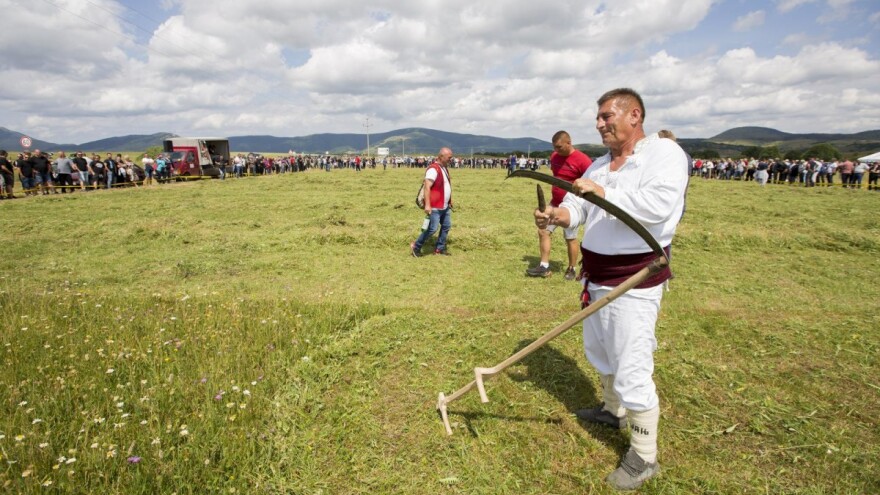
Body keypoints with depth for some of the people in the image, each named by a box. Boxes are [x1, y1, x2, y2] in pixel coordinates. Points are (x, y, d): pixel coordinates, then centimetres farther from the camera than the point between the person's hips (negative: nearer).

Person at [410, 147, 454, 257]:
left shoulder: (445, 168, 12)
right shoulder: (433, 169, -19)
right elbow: (427, 187, -26)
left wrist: (450, 200, 24)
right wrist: (427, 205, -31)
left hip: (445, 206, 9)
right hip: (435, 207, -9)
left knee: (446, 226, 12)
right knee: (432, 228, -7)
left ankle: (440, 248, 24)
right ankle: (416, 246, 9)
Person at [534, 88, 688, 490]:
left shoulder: (665, 152, -12)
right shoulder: (600, 164, 12)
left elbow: (658, 204, -28)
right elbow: (579, 205, 3)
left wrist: (606, 193, -34)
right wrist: (558, 214, -18)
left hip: (634, 280, -8)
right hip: (597, 275, 9)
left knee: (632, 370, -4)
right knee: (600, 351, 24)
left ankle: (644, 457, 14)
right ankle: (613, 411, 49)